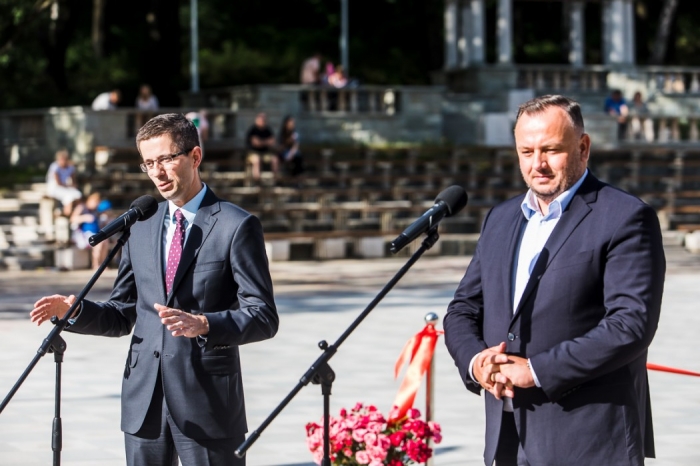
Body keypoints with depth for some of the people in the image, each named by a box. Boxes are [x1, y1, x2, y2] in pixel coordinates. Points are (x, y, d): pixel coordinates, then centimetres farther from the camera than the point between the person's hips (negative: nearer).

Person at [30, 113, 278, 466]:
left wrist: (202, 324, -26)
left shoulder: (236, 226, -4)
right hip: (144, 397, 5)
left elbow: (263, 317, -10)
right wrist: (74, 310, -2)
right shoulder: (140, 226, 14)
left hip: (207, 399, -5)